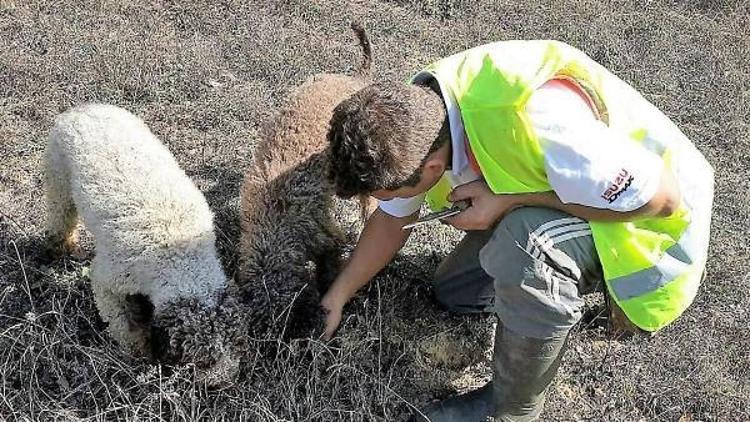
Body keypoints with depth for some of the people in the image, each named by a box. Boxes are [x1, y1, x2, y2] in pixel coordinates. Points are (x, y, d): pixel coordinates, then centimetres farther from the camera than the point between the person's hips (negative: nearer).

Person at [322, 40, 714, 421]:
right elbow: (393, 219, 2)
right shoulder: (415, 108, -16)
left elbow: (663, 198, -30)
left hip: (649, 218, -7)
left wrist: (510, 200, -32)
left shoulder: (536, 122, -41)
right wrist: (336, 298, 2)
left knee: (526, 243, -36)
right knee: (453, 291, 9)